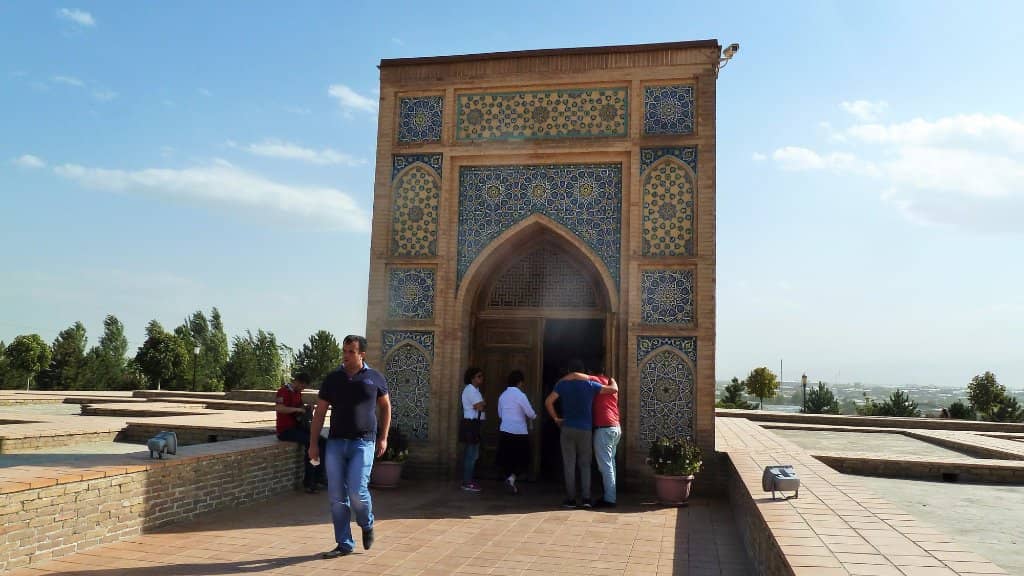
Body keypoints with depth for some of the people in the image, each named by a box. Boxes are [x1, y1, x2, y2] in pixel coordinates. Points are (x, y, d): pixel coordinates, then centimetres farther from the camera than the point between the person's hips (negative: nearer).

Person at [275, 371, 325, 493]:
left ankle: (318, 476, 1)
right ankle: (308, 482, -20)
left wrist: (306, 409, 10)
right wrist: (297, 410, -25)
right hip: (285, 430, -9)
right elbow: (278, 408, -31)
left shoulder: (298, 393, 16)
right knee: (310, 442, -28)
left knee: (322, 441, -6)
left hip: (298, 427, 9)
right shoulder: (284, 391, -12)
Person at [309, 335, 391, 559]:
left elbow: (385, 406, 14)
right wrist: (313, 443, 3)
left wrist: (383, 437, 8)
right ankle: (344, 544, 15)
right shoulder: (332, 379, 6)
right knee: (336, 496, 3)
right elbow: (319, 412, 9)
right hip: (335, 442, 3)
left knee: (357, 491, -13)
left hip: (363, 442, -3)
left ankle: (367, 525, 19)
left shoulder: (374, 378, 3)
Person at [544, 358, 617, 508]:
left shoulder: (562, 383, 0)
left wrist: (555, 418, 2)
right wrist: (613, 381, 21)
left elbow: (548, 401, -8)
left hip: (568, 428, 0)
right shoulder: (590, 384, -1)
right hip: (586, 430, 0)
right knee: (585, 465, 8)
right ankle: (586, 498, 0)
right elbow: (614, 389, -1)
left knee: (569, 465, 3)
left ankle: (571, 499, 3)